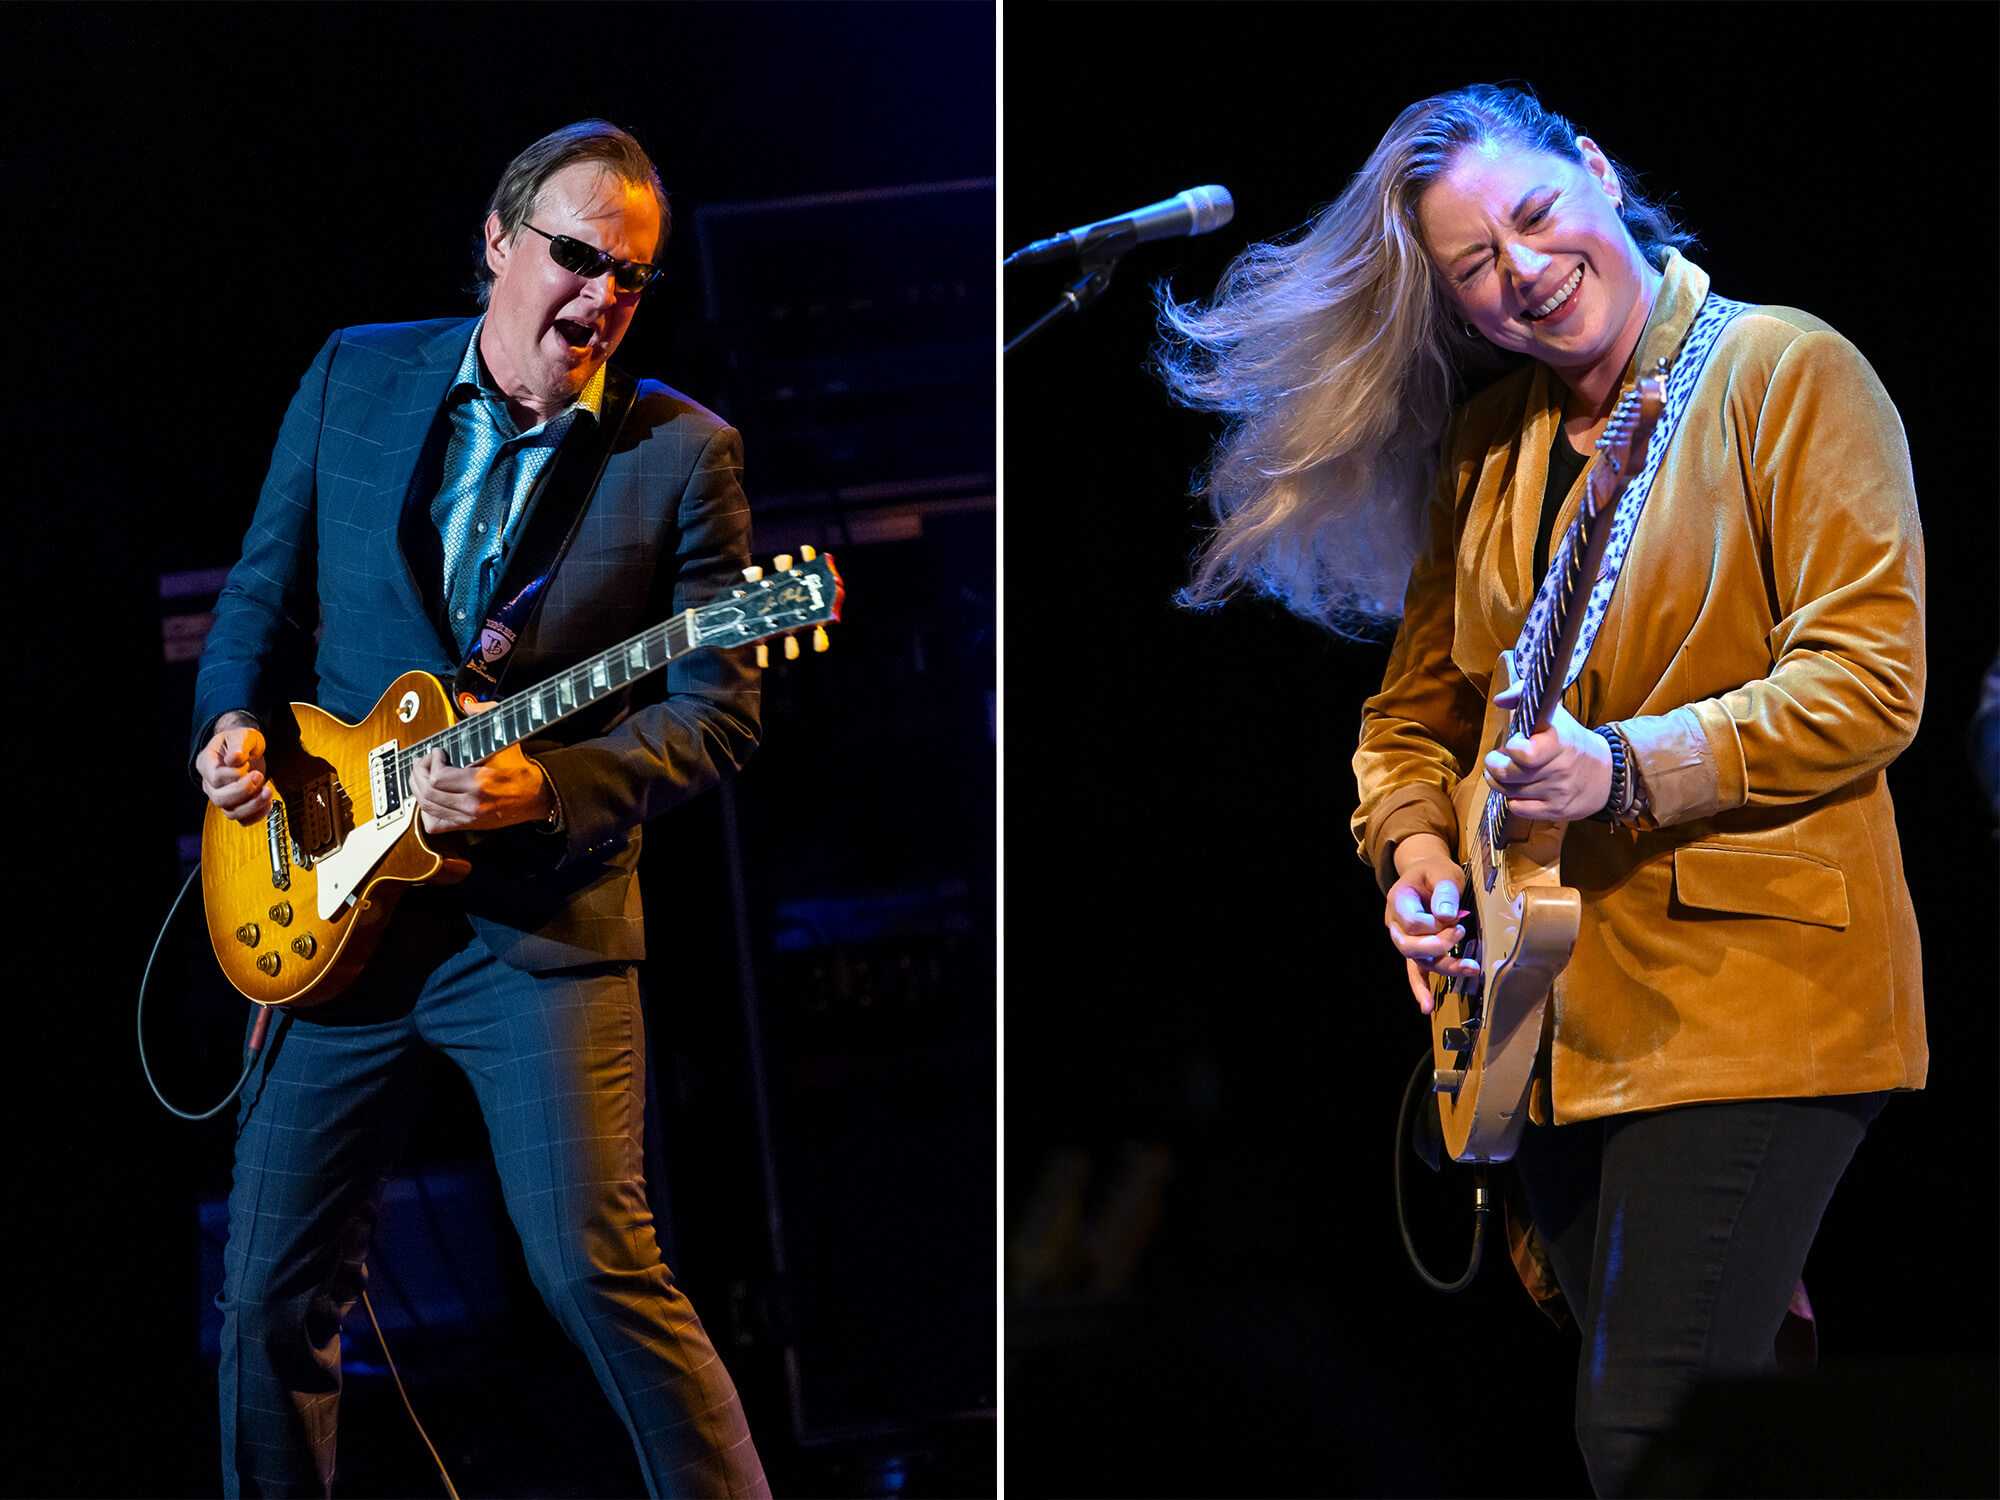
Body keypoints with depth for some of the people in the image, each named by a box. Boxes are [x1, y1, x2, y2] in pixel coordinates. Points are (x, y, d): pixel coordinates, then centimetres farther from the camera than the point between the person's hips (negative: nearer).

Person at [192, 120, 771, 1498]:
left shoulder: (683, 454, -3)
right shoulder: (354, 377, 7)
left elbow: (718, 713, -6)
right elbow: (267, 587, 15)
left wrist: (546, 788, -20)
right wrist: (238, 724, -5)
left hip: (543, 920, -3)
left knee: (594, 1260, -14)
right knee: (275, 1286, 7)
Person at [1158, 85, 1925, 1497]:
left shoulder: (1786, 374, -6)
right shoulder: (1483, 441, 15)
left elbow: (1869, 679, -14)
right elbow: (1416, 706, 22)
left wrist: (1625, 770, -24)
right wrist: (1414, 846, 2)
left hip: (1747, 994, -7)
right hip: (1550, 1017, 7)